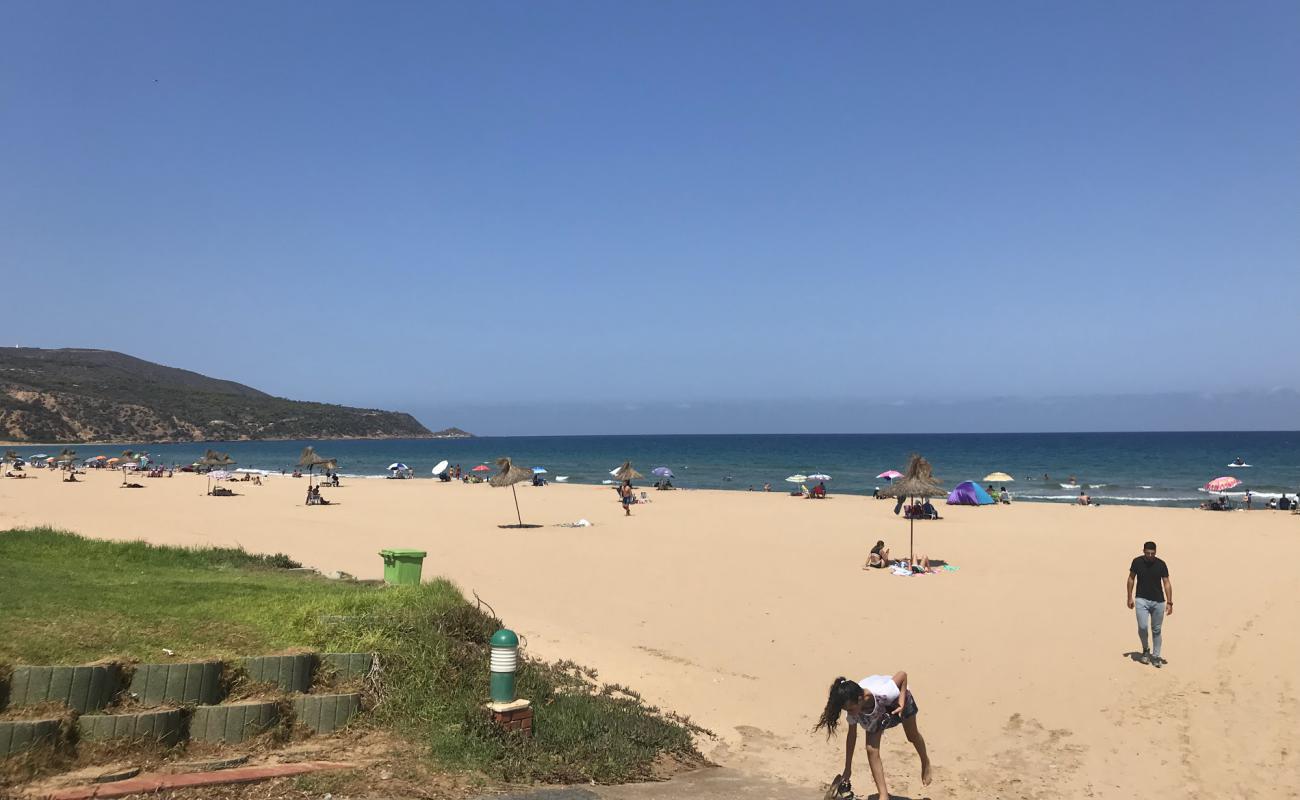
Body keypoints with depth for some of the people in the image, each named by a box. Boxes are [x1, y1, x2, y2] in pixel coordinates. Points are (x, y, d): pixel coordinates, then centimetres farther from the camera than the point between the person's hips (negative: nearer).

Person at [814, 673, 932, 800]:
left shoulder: (883, 692, -49)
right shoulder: (852, 708, -34)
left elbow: (903, 675, -32)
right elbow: (852, 735, -18)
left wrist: (902, 703, -41)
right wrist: (847, 769, -11)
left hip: (898, 696, -2)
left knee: (913, 736, 22)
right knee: (871, 750, -15)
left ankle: (925, 763, 55)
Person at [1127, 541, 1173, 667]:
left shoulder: (1161, 564, -7)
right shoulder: (1137, 562, -6)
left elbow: (1166, 583, -5)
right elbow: (1131, 579, 6)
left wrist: (1169, 602, -11)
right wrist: (1130, 597, 4)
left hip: (1158, 601, 1)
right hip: (1141, 600, 0)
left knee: (1156, 630, 6)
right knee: (1142, 627, -13)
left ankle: (1155, 656, 19)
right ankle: (1145, 650, 12)